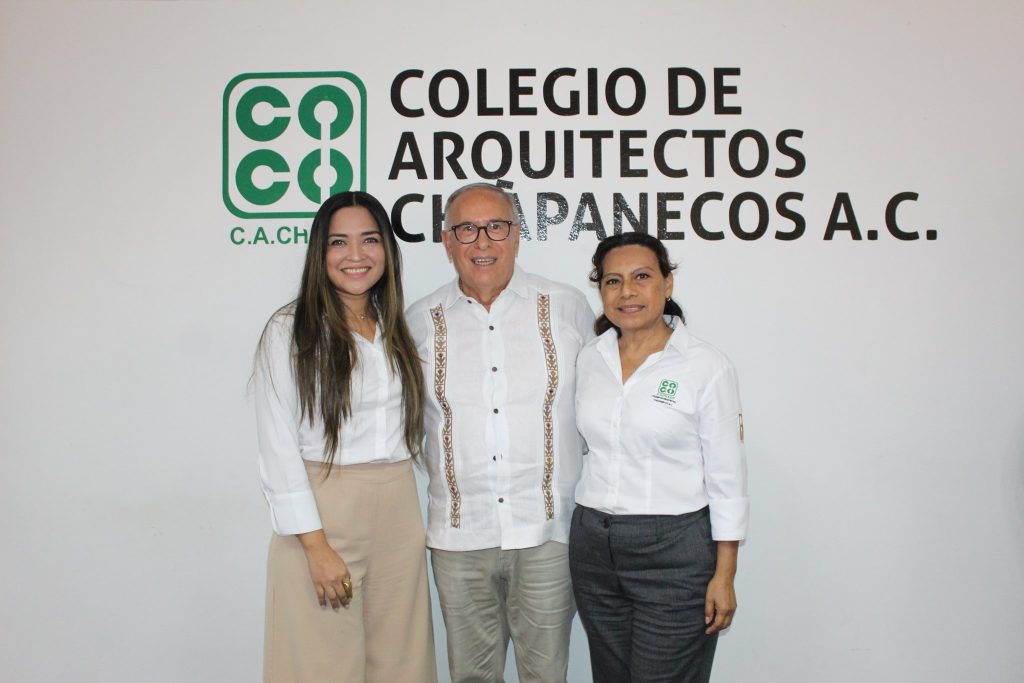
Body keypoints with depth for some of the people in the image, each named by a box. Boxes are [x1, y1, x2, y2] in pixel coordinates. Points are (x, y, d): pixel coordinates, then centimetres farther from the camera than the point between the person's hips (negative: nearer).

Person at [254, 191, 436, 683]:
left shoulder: (396, 329, 11)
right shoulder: (291, 330, -7)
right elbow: (278, 448, -10)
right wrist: (316, 546, -14)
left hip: (399, 514, 5)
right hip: (323, 514, -5)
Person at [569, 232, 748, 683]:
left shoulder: (706, 366, -8)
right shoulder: (588, 360, 5)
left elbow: (727, 479, -7)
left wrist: (724, 575, -8)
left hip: (674, 553, -4)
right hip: (593, 547, 5)